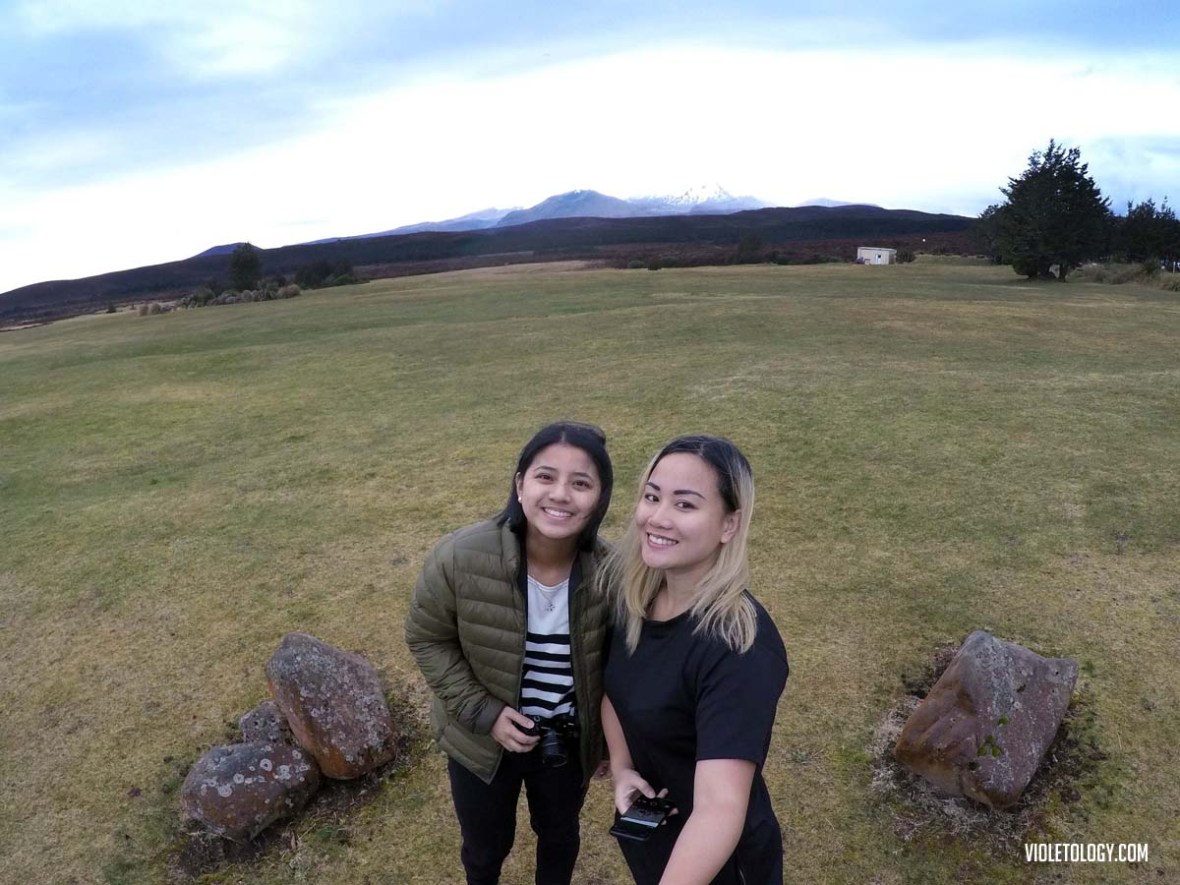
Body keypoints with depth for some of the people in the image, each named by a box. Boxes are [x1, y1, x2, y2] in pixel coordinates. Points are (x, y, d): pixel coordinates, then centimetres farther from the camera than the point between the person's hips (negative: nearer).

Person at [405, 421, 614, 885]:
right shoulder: (461, 557, -28)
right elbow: (426, 638, -12)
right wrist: (482, 712, -18)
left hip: (569, 743, 1)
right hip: (481, 739, -1)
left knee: (559, 835, 30)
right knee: (486, 844, 26)